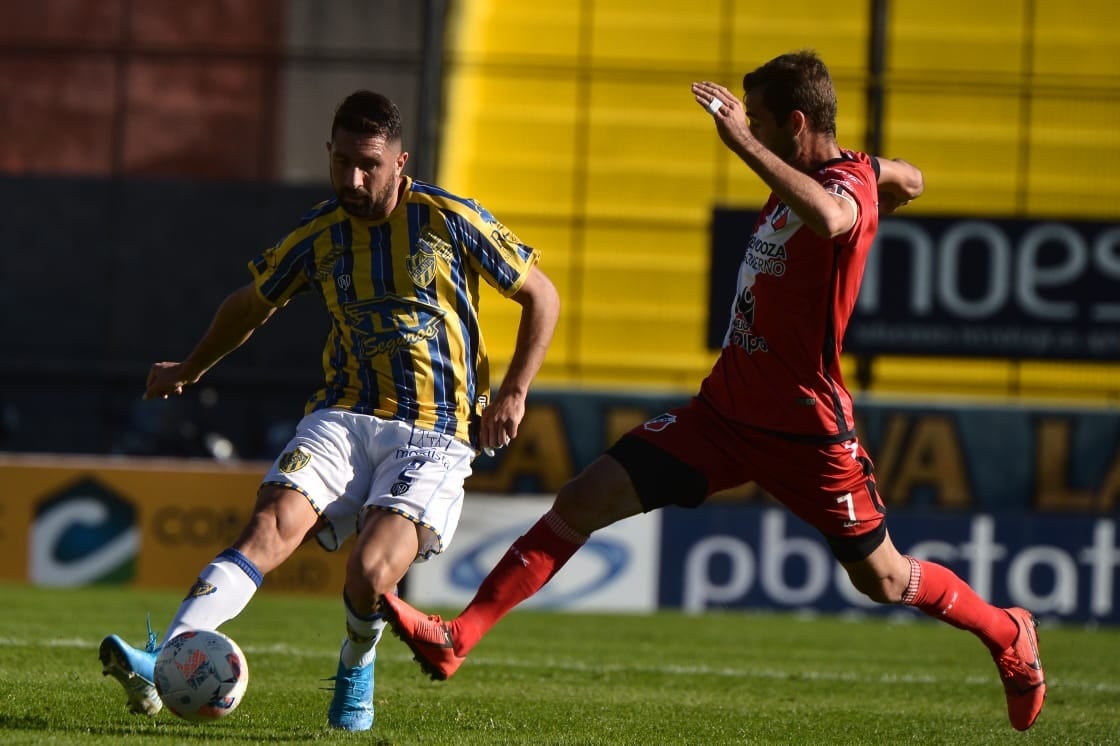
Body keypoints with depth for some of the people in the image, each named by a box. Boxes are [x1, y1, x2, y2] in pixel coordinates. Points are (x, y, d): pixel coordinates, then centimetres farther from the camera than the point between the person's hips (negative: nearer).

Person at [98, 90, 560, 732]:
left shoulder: (448, 220, -3)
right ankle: (162, 666, -39)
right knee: (271, 527, -25)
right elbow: (252, 305, 27)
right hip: (344, 419, 3)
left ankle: (356, 669, 10)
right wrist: (190, 371, 39)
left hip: (433, 438, -3)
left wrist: (513, 394, 0)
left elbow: (542, 297, 8)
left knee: (370, 575, -25)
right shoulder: (317, 236, 7)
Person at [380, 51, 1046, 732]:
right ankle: (455, 641, -9)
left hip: (805, 433, -7)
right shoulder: (809, 178, 7)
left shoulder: (848, 183, -18)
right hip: (725, 412, 7)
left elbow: (827, 217, -47)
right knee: (583, 501, -6)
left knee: (883, 580, 8)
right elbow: (908, 180, 26)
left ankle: (1009, 635, 37)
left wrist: (743, 143, -44)